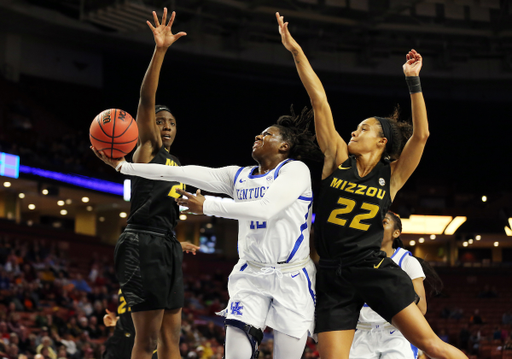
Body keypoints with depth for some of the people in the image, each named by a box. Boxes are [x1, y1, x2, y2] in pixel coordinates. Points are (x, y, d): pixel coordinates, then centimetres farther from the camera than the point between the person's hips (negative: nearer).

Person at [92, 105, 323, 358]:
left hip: (292, 278, -4)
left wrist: (207, 206, -14)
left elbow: (267, 209, -19)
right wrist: (123, 166, 3)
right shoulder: (239, 176, 11)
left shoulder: (295, 169, -4)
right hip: (251, 276, 4)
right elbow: (179, 173, 7)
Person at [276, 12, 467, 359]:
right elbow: (319, 100, 1)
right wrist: (296, 50, 1)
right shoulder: (338, 160, 7)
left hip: (375, 270, -2)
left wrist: (413, 80, -12)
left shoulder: (391, 175, 5)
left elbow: (421, 135, -8)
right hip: (333, 277, 2)